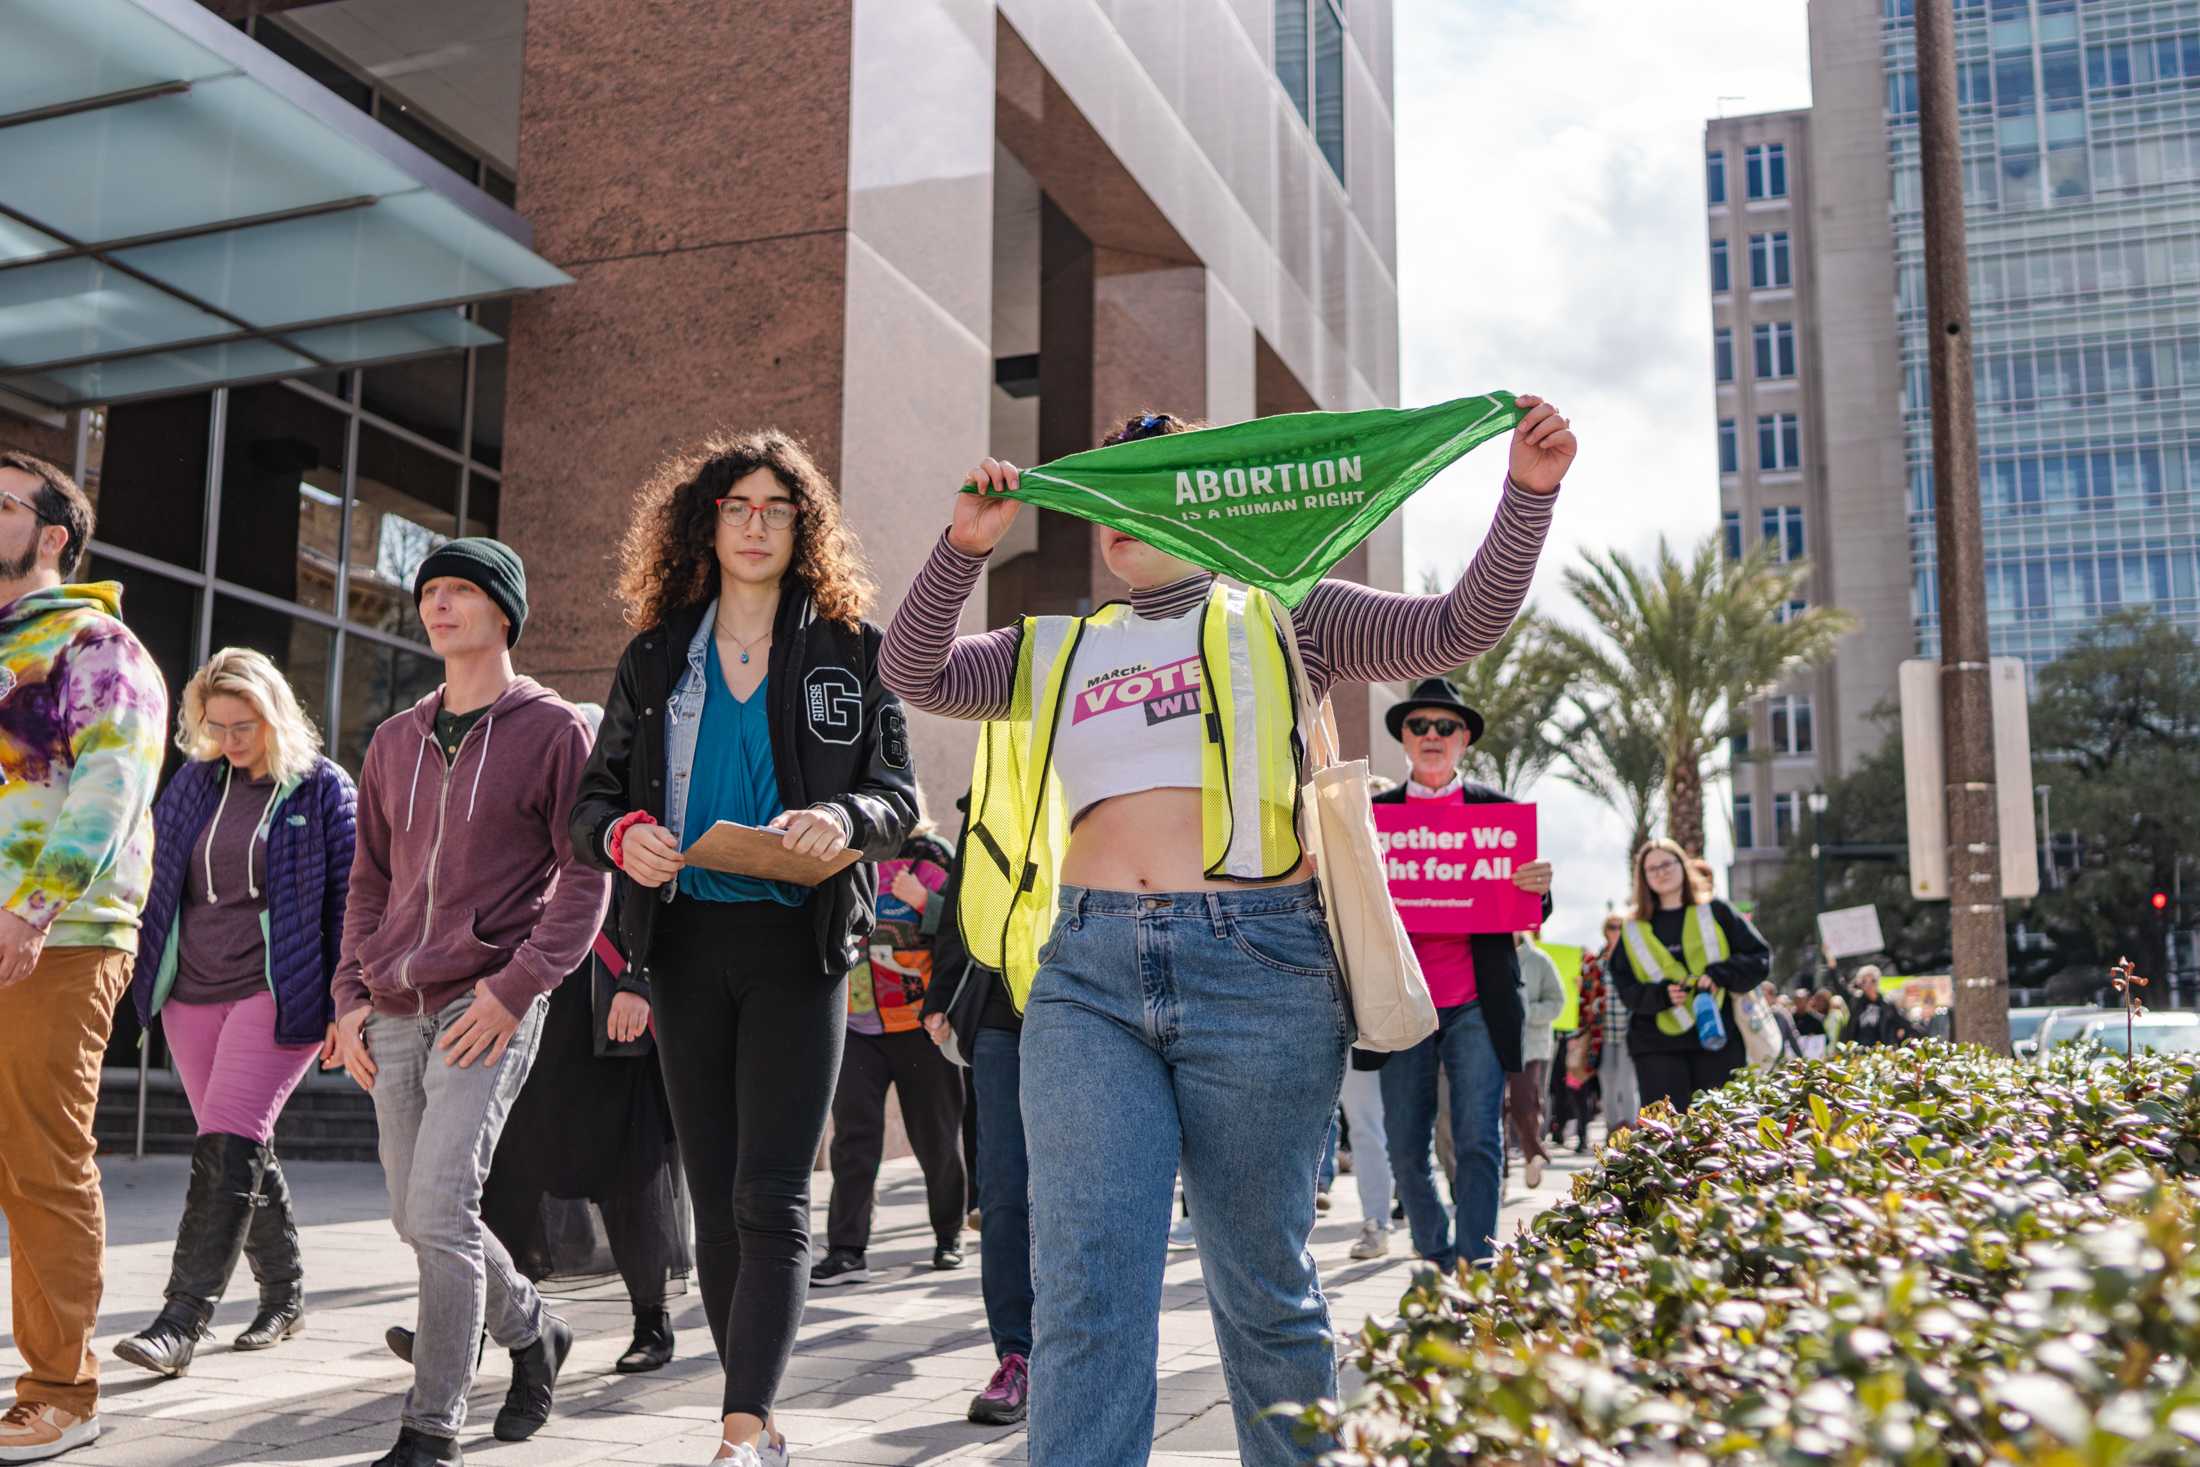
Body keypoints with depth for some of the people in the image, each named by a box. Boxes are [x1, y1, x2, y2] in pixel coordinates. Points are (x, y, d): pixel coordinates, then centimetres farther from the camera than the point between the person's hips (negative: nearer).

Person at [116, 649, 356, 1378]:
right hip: (191, 993, 5)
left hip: (277, 993, -5)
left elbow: (349, 898, -2)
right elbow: (154, 872, 17)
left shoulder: (322, 788, -3)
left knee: (226, 1148, -14)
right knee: (243, 1153, 11)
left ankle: (182, 1322, -13)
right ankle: (284, 1293, 26)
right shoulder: (194, 783, 10)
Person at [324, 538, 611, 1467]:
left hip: (490, 1007, -6)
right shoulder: (394, 742, 17)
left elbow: (586, 875, -6)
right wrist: (352, 995, 8)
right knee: (415, 1218, 11)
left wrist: (517, 985, -15)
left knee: (440, 1209, -14)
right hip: (394, 1011, 7)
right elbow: (369, 881, 20)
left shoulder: (552, 728, -1)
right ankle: (531, 1333, 35)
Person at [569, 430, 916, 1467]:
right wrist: (622, 834, -13)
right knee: (715, 1202, 8)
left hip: (798, 944, -3)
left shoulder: (848, 650, 5)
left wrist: (844, 819, -21)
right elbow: (591, 802, 10)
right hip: (687, 943, 3)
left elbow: (899, 797, 1)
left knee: (771, 1199, -11)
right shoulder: (656, 657, 11)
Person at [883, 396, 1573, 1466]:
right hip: (1087, 972, 3)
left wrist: (1526, 495, -5)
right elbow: (915, 675, 12)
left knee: (1263, 1284, 6)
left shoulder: (1280, 616, 13)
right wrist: (964, 547, 0)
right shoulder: (1058, 649, 21)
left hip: (1255, 966, -2)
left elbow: (1457, 628, 6)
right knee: (1086, 1285, -7)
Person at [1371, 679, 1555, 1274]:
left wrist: (1539, 889, -13)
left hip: (1477, 1005, -1)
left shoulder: (1496, 808, 9)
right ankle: (1437, 1261, 23)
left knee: (1478, 1143, -5)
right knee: (1406, 1149, 5)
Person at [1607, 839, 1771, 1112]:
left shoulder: (1716, 913, 7)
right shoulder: (1633, 931, 10)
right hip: (1657, 1046, 1)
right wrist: (1662, 994, -14)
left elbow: (1760, 957, 4)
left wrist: (1719, 974, -13)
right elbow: (1625, 987, 6)